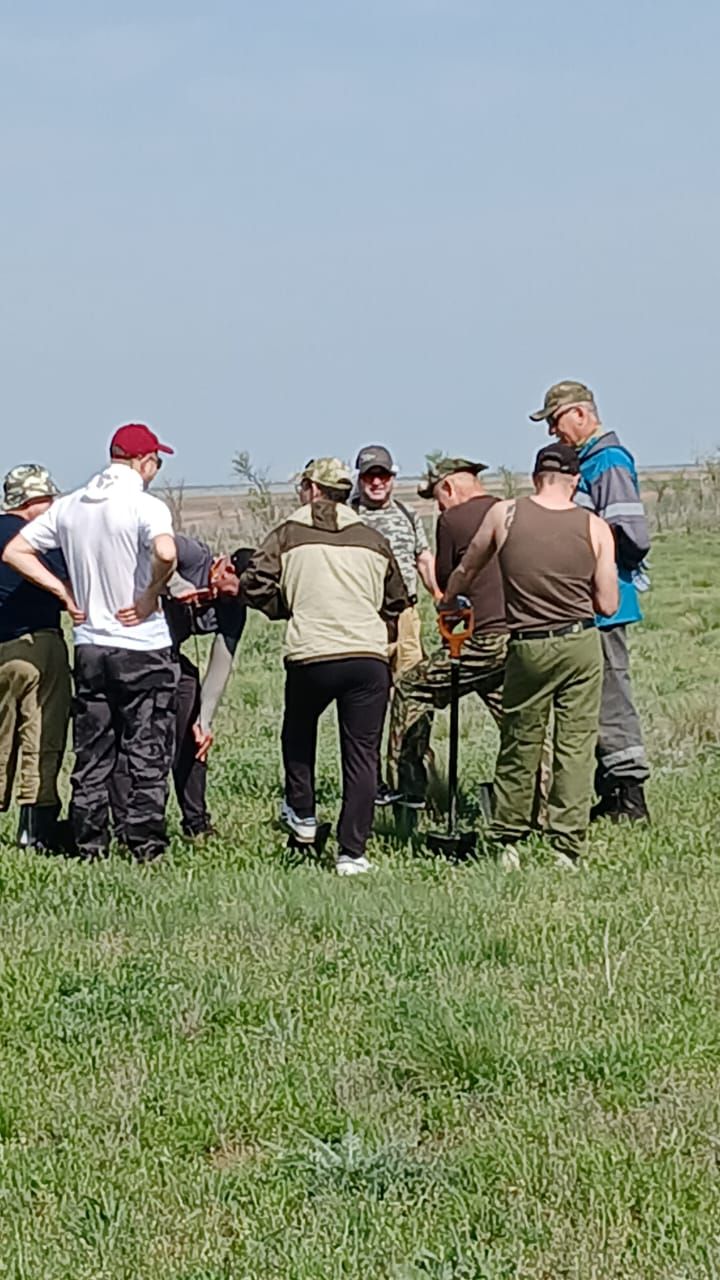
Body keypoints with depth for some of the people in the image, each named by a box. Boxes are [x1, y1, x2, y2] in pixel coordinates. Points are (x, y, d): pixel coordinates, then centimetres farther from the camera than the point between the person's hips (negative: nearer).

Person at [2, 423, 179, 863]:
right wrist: (151, 598, -16)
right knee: (148, 757, 3)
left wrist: (67, 593, 6)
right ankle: (146, 846, 2)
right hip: (143, 648, -5)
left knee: (92, 756, 11)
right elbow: (166, 553, -32)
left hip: (90, 646, 5)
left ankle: (90, 845, 13)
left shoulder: (69, 506, 6)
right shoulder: (146, 506, -13)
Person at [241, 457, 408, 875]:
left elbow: (255, 586, -3)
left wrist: (290, 608, 15)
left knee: (299, 731, 28)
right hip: (369, 657, 1)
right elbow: (397, 604, 20)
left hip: (310, 656, -1)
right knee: (362, 755, 3)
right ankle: (352, 853, 0)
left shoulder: (289, 535, 5)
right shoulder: (372, 540, 13)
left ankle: (303, 816, 34)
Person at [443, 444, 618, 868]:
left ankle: (508, 842, 20)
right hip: (582, 645, 0)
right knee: (576, 749, 4)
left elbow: (464, 572, 12)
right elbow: (607, 606, -3)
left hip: (528, 647, 0)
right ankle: (567, 850, 3)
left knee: (520, 747, 12)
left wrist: (447, 604, 32)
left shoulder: (505, 515, -1)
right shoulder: (595, 528, -3)